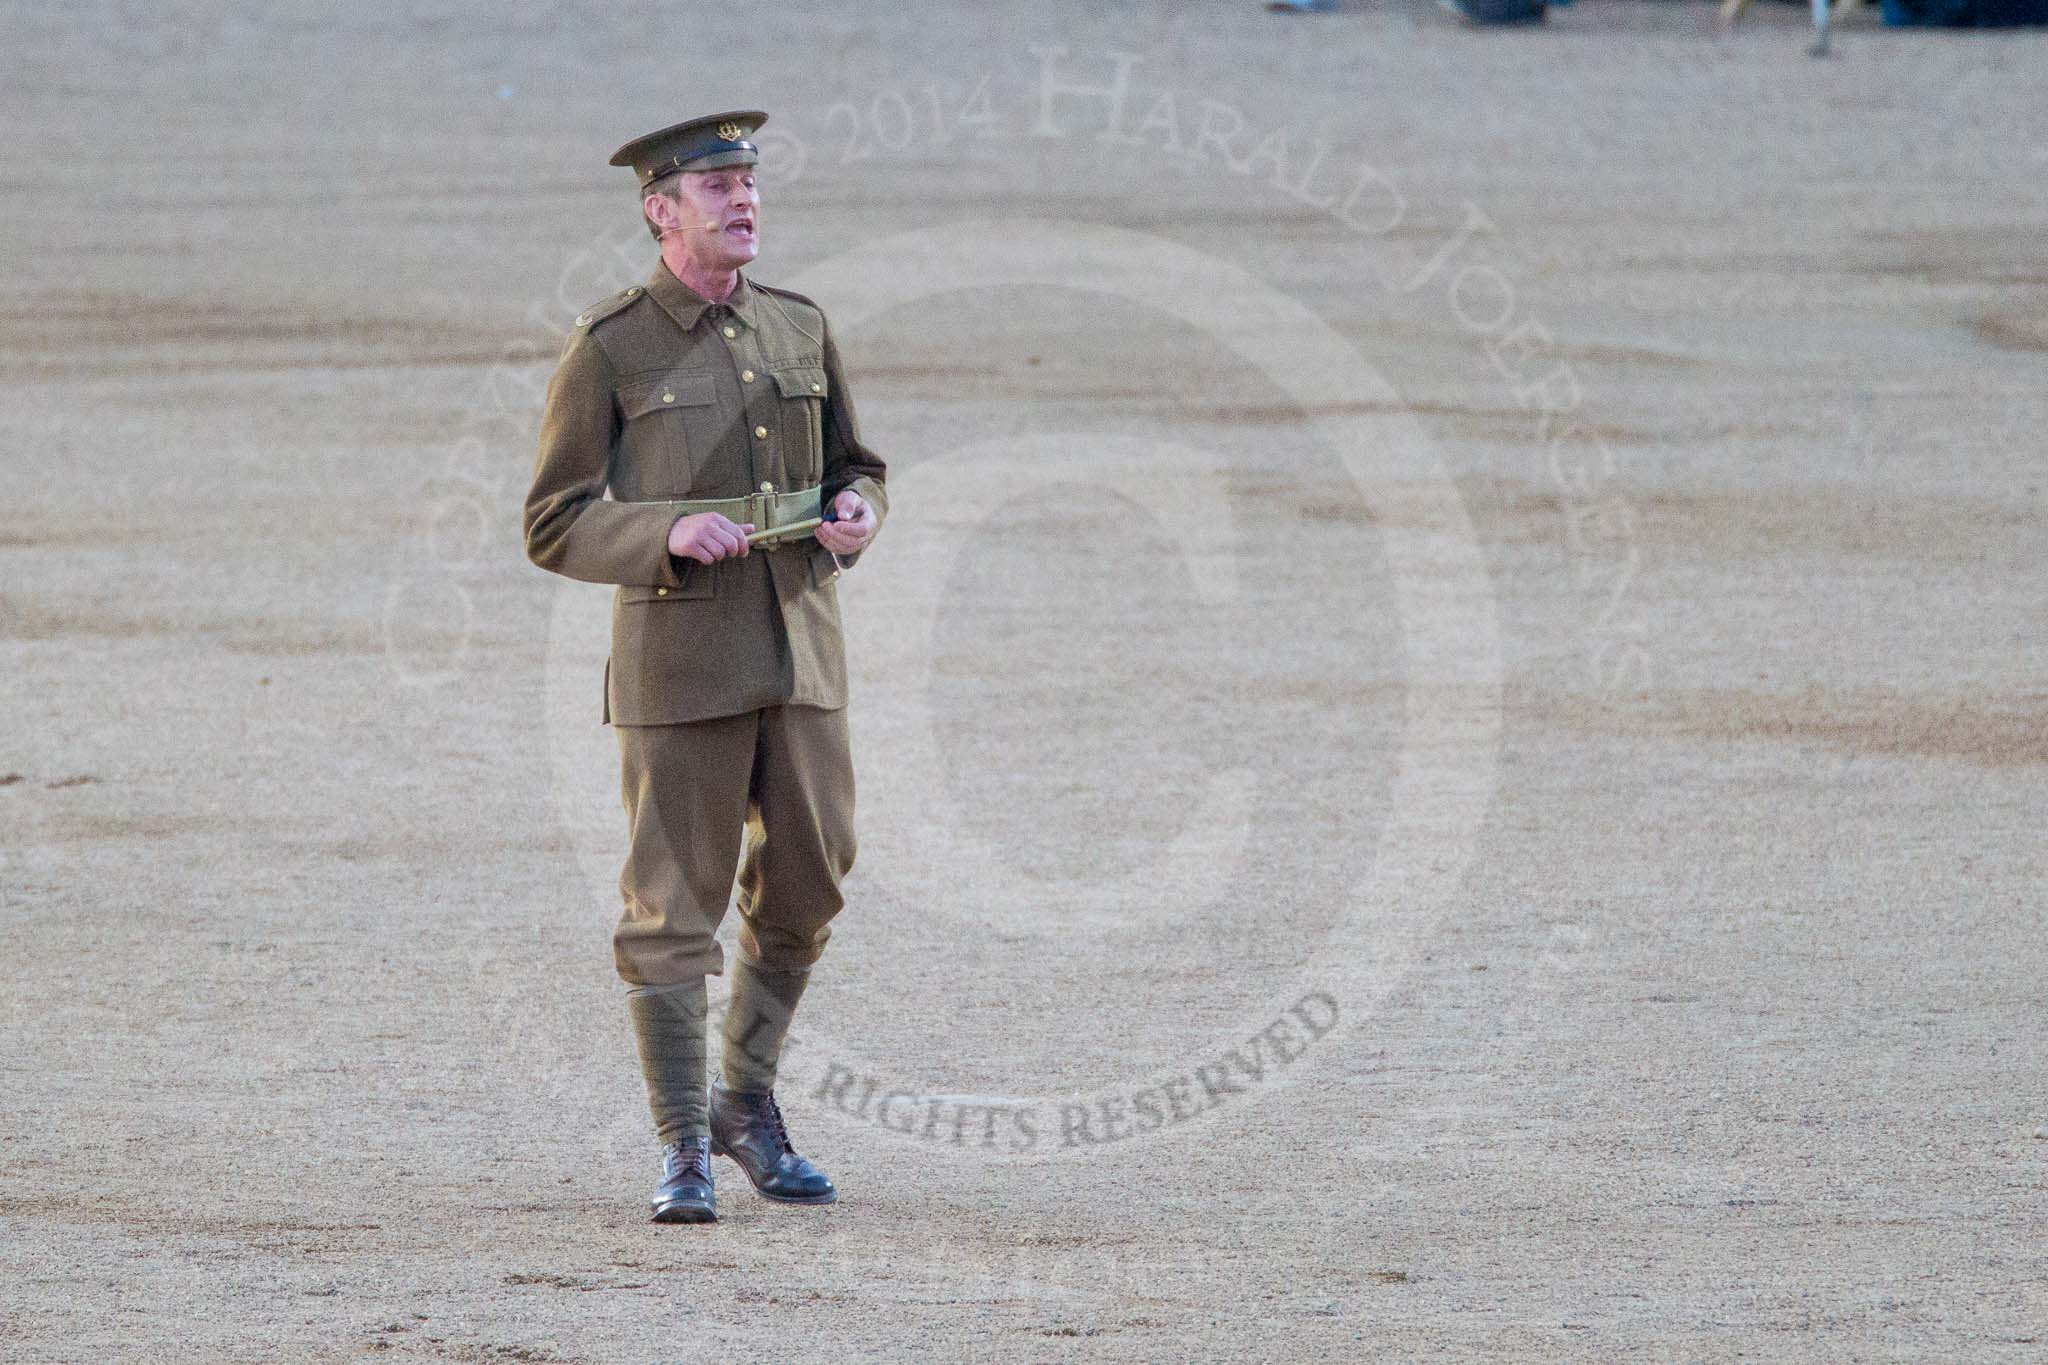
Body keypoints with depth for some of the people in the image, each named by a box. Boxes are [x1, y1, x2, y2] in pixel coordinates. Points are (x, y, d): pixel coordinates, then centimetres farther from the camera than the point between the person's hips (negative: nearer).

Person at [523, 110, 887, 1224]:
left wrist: (853, 516, -3)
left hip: (801, 652, 5)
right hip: (679, 657, -5)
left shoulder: (799, 331, 10)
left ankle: (748, 1106, 27)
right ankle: (685, 1153, 3)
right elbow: (556, 527, -4)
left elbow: (858, 468, 21)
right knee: (674, 903, -4)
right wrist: (668, 531, -21)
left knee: (804, 885, 9)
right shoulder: (607, 349, -4)